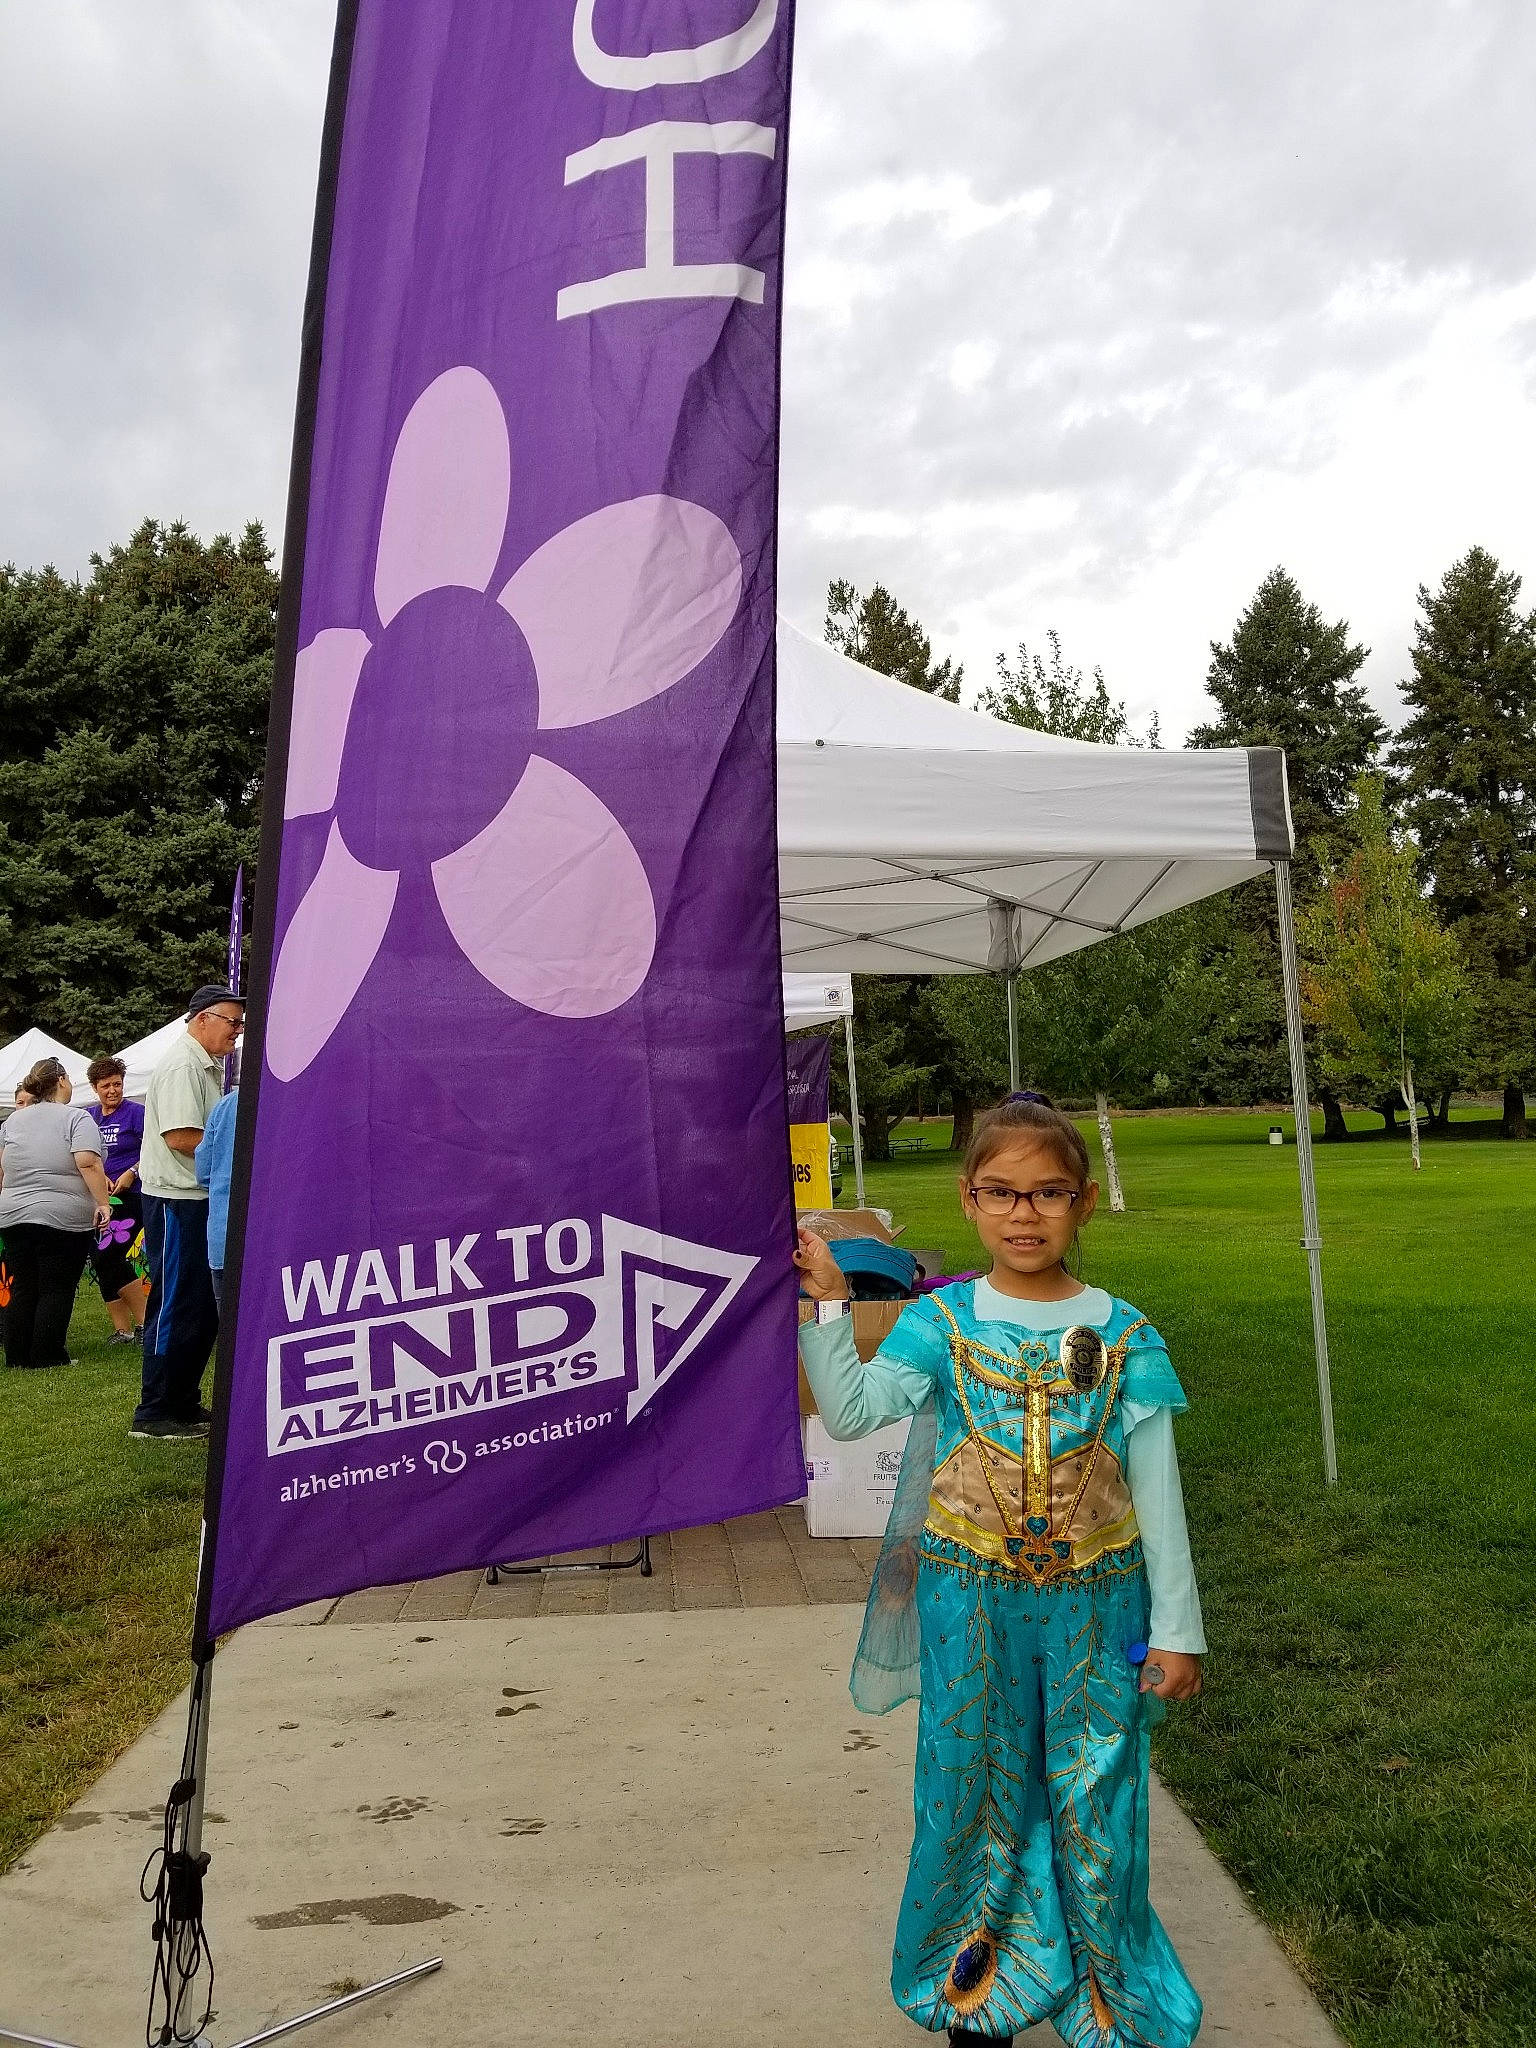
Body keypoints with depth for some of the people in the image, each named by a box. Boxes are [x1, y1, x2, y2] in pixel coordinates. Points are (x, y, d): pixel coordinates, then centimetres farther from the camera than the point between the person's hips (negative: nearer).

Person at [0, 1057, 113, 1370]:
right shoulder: (77, 1118, -7)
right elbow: (88, 1163, -19)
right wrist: (102, 1203, -17)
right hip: (64, 1219, -6)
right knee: (56, 1289, 1)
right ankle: (47, 1356, 2)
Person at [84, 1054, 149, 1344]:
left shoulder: (136, 1112, -2)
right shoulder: (88, 1117, 14)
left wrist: (131, 1173, -20)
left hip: (129, 1197, -6)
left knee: (108, 1259, -15)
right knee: (101, 1265, 5)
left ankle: (144, 1323, -6)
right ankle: (123, 1330, 12)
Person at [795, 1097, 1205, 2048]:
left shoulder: (1123, 1334, -5)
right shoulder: (942, 1321, -5)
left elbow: (1156, 1492, -2)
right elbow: (850, 1411, -16)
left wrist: (1177, 1629, 0)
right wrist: (827, 1303, -23)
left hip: (1093, 1601, 0)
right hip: (971, 1600, 0)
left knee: (1093, 1800, 12)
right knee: (979, 1791, 14)